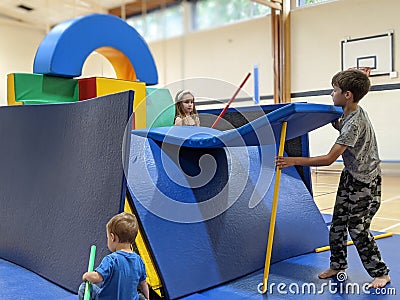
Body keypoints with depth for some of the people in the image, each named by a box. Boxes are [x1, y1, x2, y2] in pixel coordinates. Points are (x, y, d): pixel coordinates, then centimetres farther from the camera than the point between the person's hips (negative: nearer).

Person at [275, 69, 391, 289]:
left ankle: (381, 274, 15)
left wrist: (294, 161, -35)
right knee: (337, 223, 11)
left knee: (357, 228, -4)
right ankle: (338, 266, 27)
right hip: (350, 176, 9)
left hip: (365, 182, -9)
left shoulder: (355, 123, -29)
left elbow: (329, 159, -33)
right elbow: (340, 127, 27)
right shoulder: (349, 114, 0)